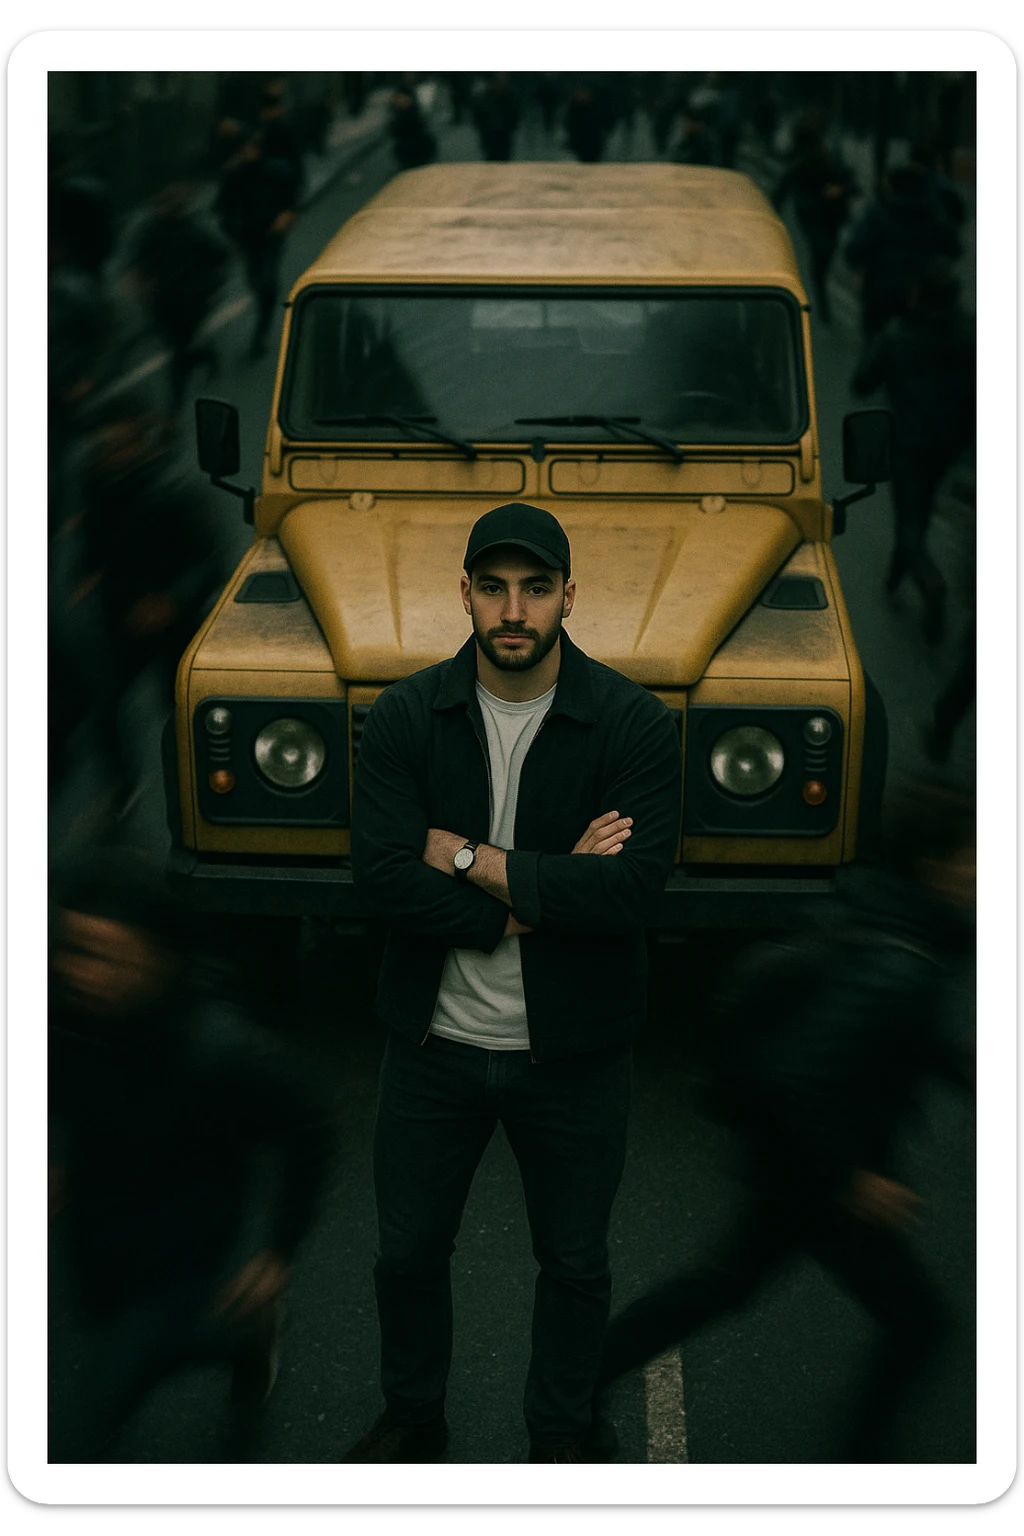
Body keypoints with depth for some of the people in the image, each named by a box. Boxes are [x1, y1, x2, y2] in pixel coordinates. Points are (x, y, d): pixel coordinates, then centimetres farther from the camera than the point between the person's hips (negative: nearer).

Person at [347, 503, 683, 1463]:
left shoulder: (633, 724, -14)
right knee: (408, 1249, 18)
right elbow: (379, 875, -19)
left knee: (575, 1262, 17)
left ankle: (563, 1434, 42)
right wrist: (546, 892, -23)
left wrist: (468, 856, -21)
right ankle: (413, 1417, 45)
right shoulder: (404, 717, -9)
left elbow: (634, 889, -25)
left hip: (573, 1051, -1)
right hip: (435, 1042, 1)